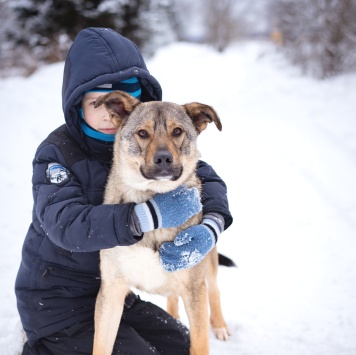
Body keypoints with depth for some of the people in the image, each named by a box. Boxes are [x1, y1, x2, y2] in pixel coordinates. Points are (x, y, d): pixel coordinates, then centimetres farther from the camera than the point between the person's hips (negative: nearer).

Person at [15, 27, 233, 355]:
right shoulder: (57, 153, -18)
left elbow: (205, 177, -10)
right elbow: (65, 224, -34)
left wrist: (211, 224, -32)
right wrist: (140, 216, -47)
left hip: (110, 290, 6)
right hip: (56, 300, -6)